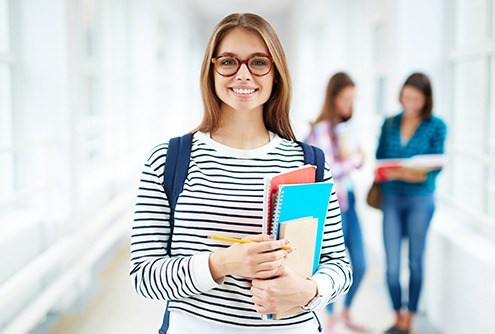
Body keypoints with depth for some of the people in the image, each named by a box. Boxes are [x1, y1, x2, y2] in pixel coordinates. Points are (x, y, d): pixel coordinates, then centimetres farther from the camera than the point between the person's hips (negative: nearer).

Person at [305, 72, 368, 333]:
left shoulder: (345, 126, 8)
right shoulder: (322, 129, -15)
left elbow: (357, 160, 13)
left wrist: (353, 156, -9)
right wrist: (354, 160, -10)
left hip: (348, 200, 7)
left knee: (359, 265, 12)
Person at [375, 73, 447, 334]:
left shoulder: (436, 126, -5)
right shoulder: (390, 124, 4)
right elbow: (379, 159, 6)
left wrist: (410, 173, -27)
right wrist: (385, 174, -16)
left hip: (420, 199, -2)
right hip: (391, 198, 2)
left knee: (415, 261, 7)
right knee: (392, 264, 2)